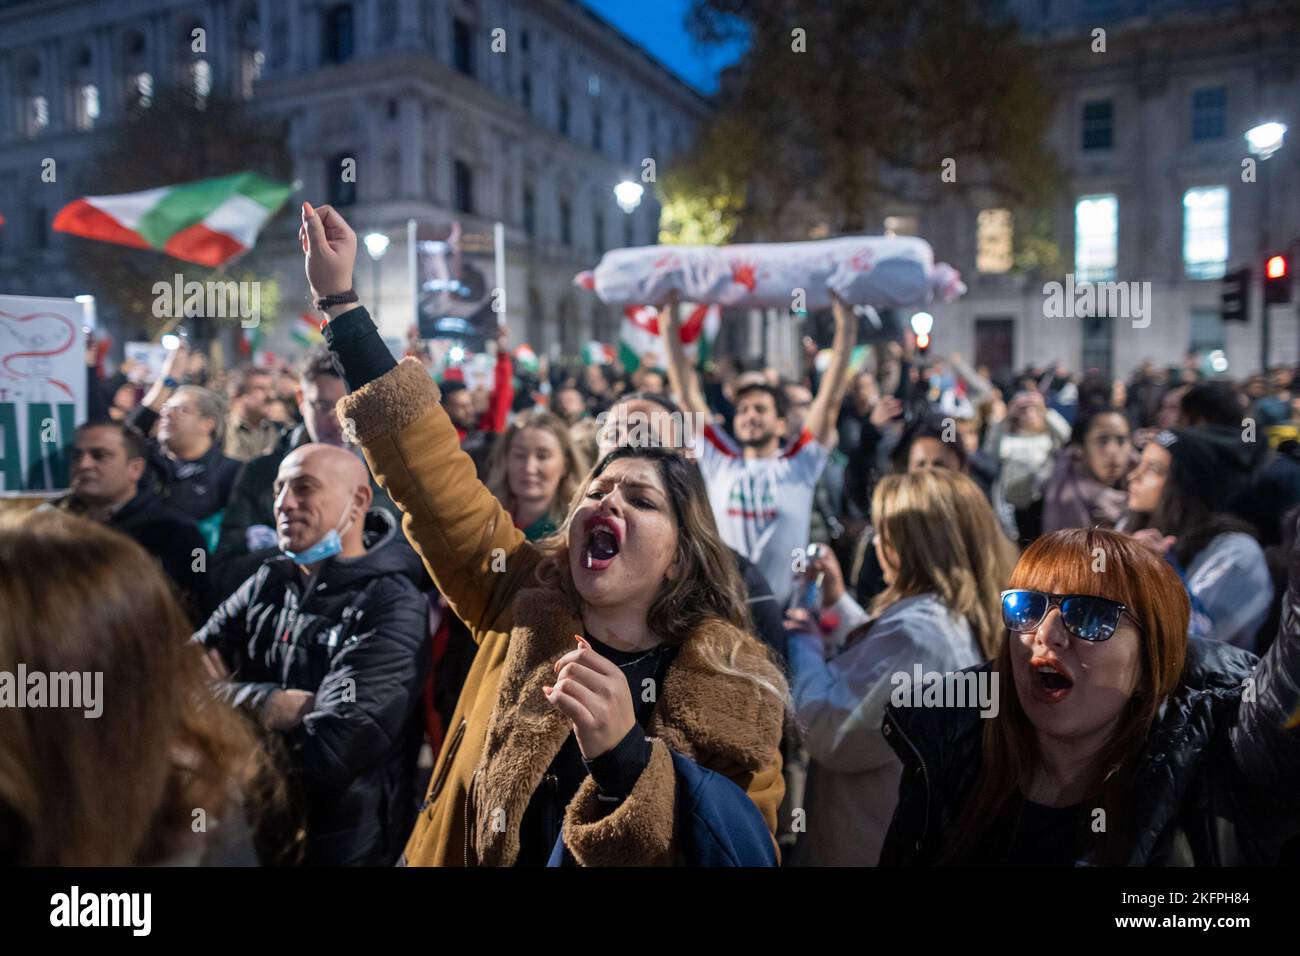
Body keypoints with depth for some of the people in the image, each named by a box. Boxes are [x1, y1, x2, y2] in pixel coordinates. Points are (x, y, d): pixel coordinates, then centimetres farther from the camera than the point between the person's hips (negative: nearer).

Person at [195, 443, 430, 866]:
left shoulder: (392, 609, -20)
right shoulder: (269, 581, 0)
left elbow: (329, 749, -26)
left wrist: (233, 698, -13)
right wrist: (272, 705, -22)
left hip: (339, 845, -5)